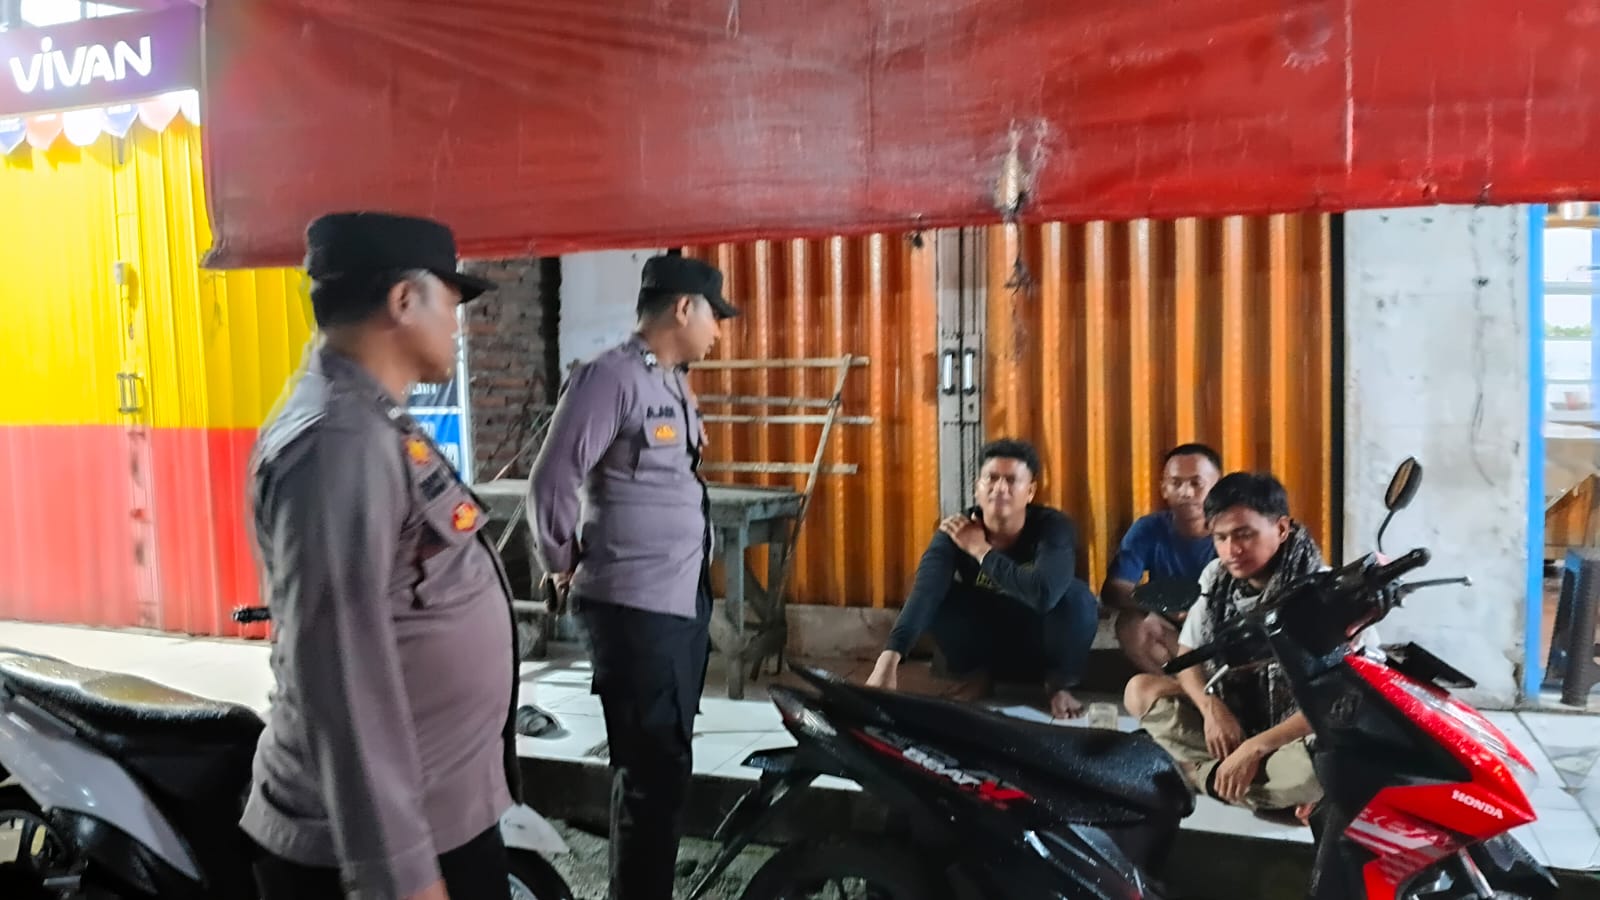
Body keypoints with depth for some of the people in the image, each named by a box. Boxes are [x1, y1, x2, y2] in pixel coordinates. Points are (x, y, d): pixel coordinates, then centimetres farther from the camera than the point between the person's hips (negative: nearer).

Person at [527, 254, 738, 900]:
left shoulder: (674, 384, 14)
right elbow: (552, 482, -16)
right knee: (653, 769, -5)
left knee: (664, 763, 18)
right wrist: (563, 562, -3)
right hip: (634, 606, -9)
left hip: (686, 600, 9)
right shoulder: (611, 377, -14)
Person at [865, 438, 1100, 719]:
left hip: (1041, 646, -1)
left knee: (1077, 595, -32)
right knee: (939, 597, -26)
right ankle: (975, 677, 1)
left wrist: (980, 551, -34)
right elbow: (924, 592, -37)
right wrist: (889, 659, -53)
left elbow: (1045, 594, -45)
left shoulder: (1054, 527, -26)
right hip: (986, 645, 2)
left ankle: (1059, 683, -4)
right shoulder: (956, 531, -21)